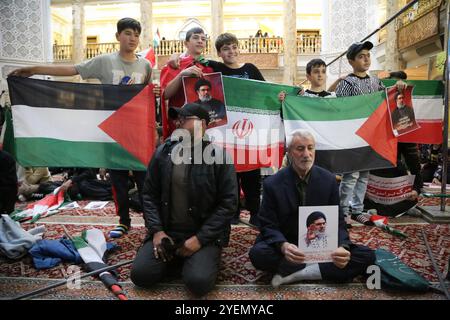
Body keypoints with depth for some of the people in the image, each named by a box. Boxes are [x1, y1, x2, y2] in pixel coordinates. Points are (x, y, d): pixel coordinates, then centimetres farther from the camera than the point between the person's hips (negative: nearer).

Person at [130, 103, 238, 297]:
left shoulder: (219, 157, -9)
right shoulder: (163, 152, 2)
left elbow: (228, 203, -10)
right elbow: (150, 195, 7)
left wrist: (200, 239, -15)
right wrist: (156, 230, -7)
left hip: (205, 235, -3)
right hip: (166, 232, 4)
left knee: (198, 282, -23)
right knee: (141, 275, -12)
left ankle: (203, 258, 11)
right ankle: (177, 259, 16)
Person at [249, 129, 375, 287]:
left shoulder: (328, 180, -3)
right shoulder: (272, 184, -9)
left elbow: (338, 221, -2)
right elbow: (268, 225, -9)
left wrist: (342, 248, -25)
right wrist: (283, 246, -32)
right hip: (288, 247, -2)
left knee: (367, 256, -20)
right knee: (257, 253, -32)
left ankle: (296, 273, -23)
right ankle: (318, 270, -17)